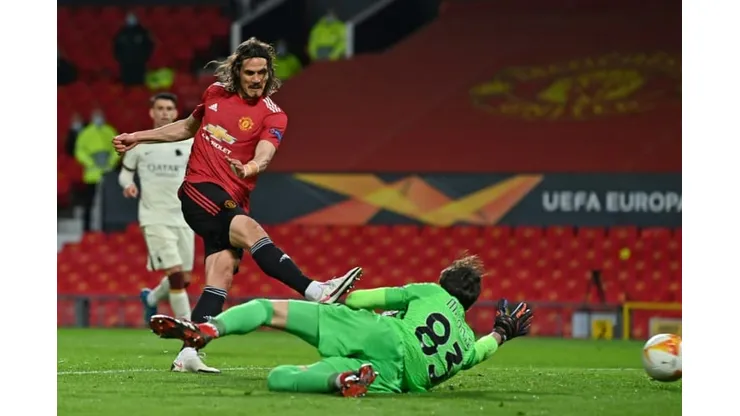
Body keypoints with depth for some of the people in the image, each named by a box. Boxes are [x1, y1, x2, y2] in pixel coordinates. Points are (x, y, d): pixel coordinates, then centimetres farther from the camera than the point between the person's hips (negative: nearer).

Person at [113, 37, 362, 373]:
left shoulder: (273, 116, 1)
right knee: (251, 231, -27)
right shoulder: (215, 93, 8)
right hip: (200, 189, -2)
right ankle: (315, 291, -42)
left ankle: (188, 355, -11)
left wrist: (253, 166, -43)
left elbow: (265, 152, -19)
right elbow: (189, 127, 27)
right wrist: (138, 138, 30)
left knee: (224, 267, -13)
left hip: (233, 200, 2)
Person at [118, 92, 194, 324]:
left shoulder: (188, 144, 4)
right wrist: (128, 184, -10)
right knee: (175, 273, -17)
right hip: (155, 218, -4)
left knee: (184, 278, 8)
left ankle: (151, 298, 38)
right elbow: (126, 172, 12)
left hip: (183, 218, 4)